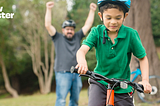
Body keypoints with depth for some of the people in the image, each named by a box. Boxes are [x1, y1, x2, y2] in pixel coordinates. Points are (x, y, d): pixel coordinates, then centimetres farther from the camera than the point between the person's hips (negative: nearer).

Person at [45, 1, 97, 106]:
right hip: (63, 74, -4)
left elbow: (87, 25, 12)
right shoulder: (58, 38, 7)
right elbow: (48, 25, -3)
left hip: (77, 74, 4)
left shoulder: (77, 37, 16)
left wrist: (92, 11, 5)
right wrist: (49, 9, -10)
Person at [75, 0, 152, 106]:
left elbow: (142, 58, -2)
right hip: (100, 82, -1)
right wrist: (82, 62, -47)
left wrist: (145, 80, -16)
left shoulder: (131, 34, -11)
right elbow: (82, 50, -23)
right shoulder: (96, 32, -9)